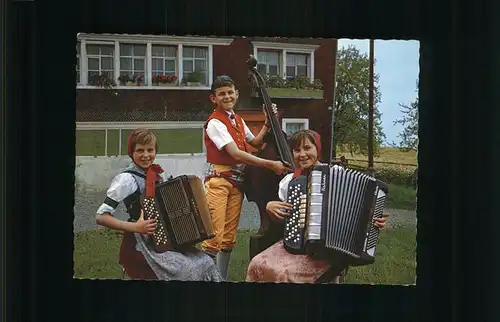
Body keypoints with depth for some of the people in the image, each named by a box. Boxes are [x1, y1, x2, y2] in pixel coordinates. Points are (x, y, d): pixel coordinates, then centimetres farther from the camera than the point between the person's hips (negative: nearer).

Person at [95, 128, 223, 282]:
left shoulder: (155, 175, 10)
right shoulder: (127, 179, -11)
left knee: (206, 262, -11)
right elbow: (101, 217, -16)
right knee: (188, 270, -24)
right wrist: (135, 227, -23)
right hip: (141, 247, -7)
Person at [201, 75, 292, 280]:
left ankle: (222, 278, 17)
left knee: (229, 238, 9)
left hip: (236, 183, 8)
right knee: (214, 236, -14)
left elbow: (255, 143, 25)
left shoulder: (238, 120, 14)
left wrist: (268, 123, 10)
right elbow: (236, 154, -22)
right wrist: (271, 165, -23)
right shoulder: (215, 123, -13)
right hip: (218, 183, -7)